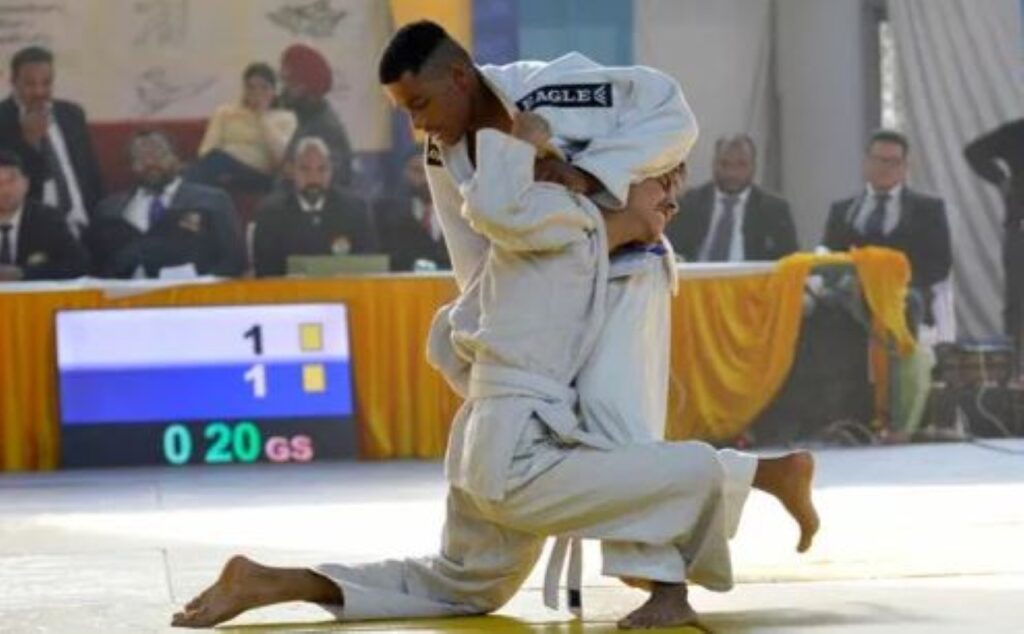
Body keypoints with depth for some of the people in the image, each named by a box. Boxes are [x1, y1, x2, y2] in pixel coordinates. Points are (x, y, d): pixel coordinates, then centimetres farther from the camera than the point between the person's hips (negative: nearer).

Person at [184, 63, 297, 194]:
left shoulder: (285, 118, 20)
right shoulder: (225, 113, 26)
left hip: (257, 178, -2)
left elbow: (282, 156, 1)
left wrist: (262, 118, 4)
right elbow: (207, 150, 12)